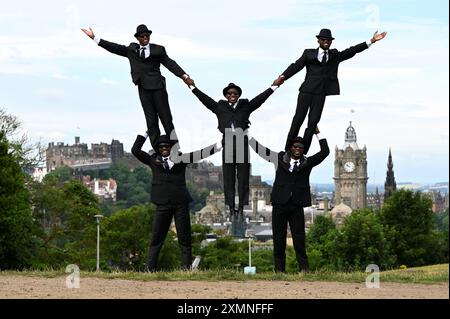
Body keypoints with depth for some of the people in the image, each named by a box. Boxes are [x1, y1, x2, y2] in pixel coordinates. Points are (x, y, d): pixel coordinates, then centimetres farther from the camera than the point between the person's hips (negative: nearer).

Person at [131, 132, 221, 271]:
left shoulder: (180, 158, 12)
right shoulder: (153, 160, 14)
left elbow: (200, 154, 11)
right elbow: (135, 150, 13)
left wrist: (219, 145, 6)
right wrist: (145, 133, 13)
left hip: (181, 202, 0)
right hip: (162, 203, 0)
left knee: (184, 236, 2)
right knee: (156, 237, -2)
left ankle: (186, 266, 5)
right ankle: (150, 268, -2)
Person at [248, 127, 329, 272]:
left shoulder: (307, 163, 10)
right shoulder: (280, 158, 9)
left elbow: (325, 152, 8)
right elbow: (260, 149, 11)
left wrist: (318, 134, 8)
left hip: (296, 206, 0)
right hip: (280, 204, 0)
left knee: (299, 237, -1)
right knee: (279, 237, 3)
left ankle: (303, 267, 3)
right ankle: (279, 269, 7)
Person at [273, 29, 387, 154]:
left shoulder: (335, 54, 19)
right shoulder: (309, 53, 13)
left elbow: (352, 51, 12)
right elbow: (297, 66, 3)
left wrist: (371, 41, 3)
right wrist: (282, 77, -11)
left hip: (322, 93, 1)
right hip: (307, 90, -1)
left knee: (313, 122, -4)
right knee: (298, 119, -2)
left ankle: (302, 153, -1)